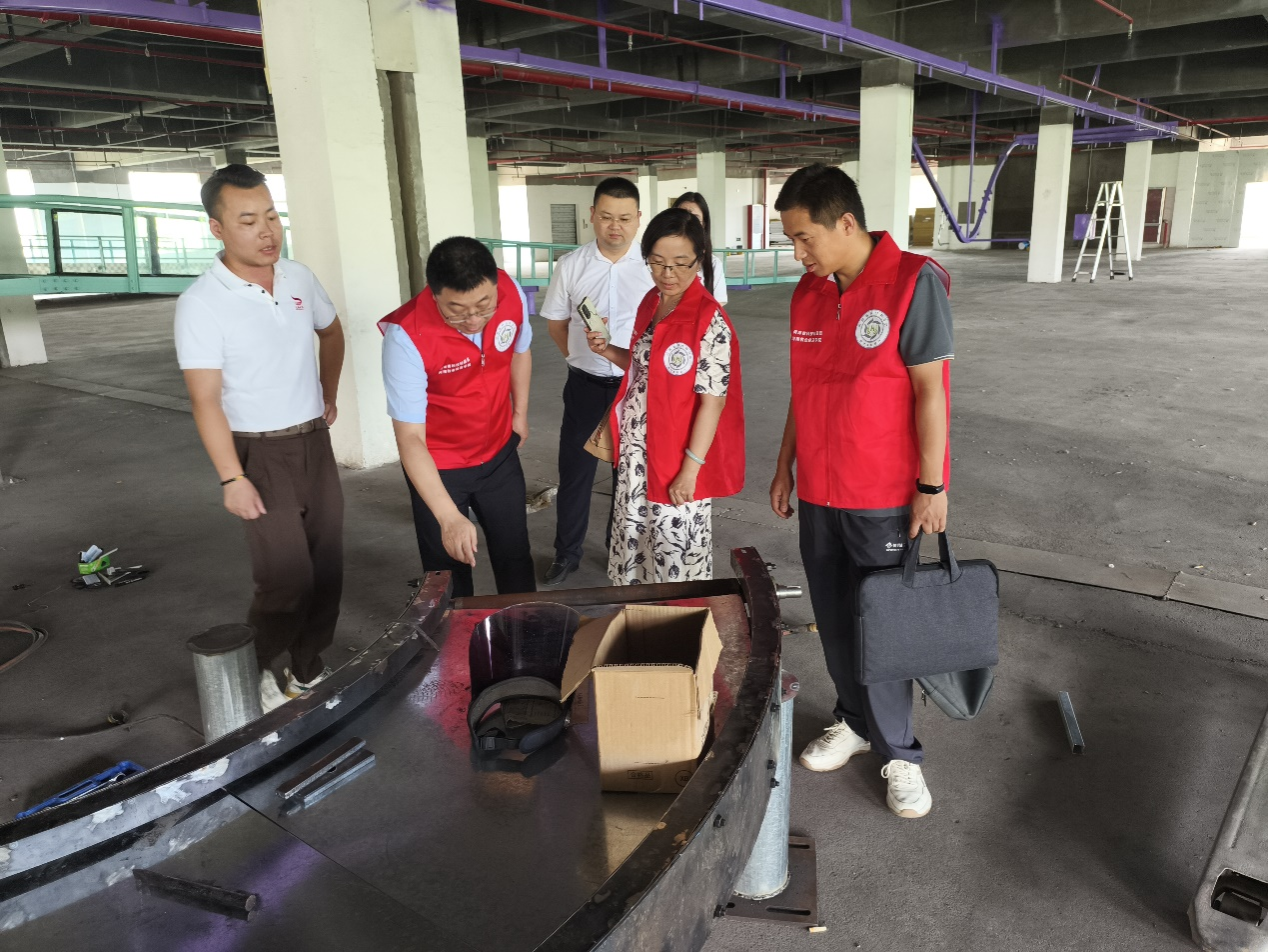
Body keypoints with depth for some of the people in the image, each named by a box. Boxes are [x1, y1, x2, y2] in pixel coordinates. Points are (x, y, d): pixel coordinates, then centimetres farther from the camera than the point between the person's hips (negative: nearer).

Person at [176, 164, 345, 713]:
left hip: (314, 442, 6)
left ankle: (309, 669, 27)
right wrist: (231, 478, -19)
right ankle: (254, 673, 17)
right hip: (259, 453, -5)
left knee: (327, 568, 9)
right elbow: (206, 400, -16)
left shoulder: (298, 278, 2)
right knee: (288, 578, -9)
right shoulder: (202, 303, -15)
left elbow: (331, 333, 22)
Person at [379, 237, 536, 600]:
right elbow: (410, 437, -32)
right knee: (449, 574, 7)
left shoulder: (512, 293, -18)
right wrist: (449, 518, -40)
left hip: (499, 452, 4)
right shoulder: (406, 335, -31)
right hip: (437, 465, -4)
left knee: (515, 559, 18)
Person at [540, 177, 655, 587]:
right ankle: (567, 553, 27)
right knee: (575, 472, 9)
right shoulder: (570, 266, -2)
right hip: (586, 385, 1)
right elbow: (556, 323, 9)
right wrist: (582, 361, 8)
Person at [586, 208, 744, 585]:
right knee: (634, 547, 18)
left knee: (677, 559, 6)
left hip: (679, 458, -7)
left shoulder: (710, 319, -18)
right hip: (636, 454, 7)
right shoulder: (650, 303, 5)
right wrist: (608, 352, 0)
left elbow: (713, 399, -18)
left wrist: (690, 468, -19)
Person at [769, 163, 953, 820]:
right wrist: (785, 465, 14)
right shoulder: (809, 292, 7)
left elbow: (930, 389, -14)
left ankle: (898, 751, 21)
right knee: (833, 617, 15)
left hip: (882, 494, -6)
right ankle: (855, 721, 34)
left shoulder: (913, 283, -13)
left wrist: (932, 485, -15)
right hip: (817, 490, 6)